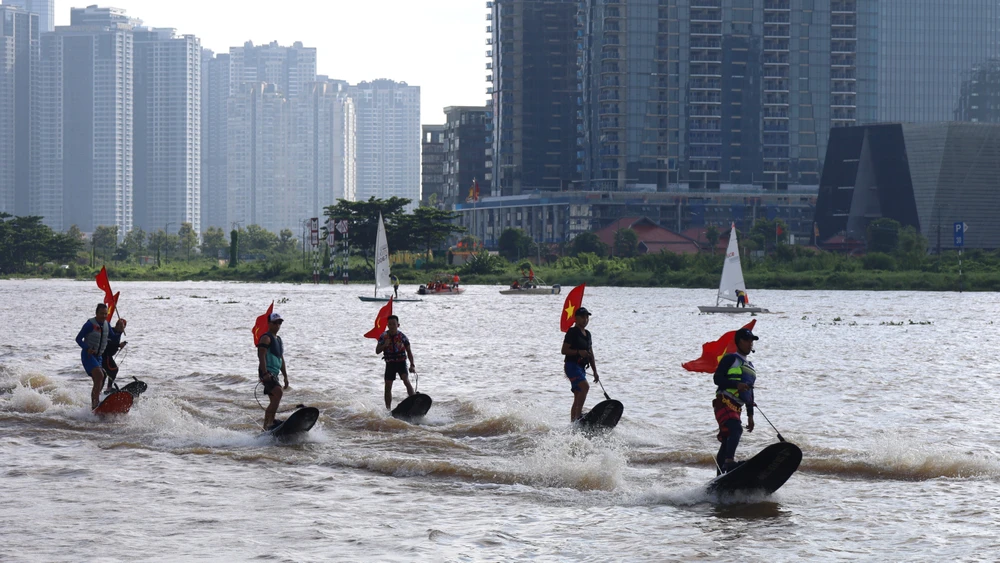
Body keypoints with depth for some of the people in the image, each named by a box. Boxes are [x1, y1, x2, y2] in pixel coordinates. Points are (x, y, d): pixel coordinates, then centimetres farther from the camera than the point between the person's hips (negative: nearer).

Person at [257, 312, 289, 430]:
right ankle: (270, 422, -32)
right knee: (278, 392, -27)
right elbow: (262, 356, -16)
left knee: (274, 400, 9)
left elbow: (281, 359, 27)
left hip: (274, 374, 10)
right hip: (267, 373, -10)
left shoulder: (278, 340, 23)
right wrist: (265, 373, -25)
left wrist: (285, 376, 21)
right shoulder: (266, 338, -5)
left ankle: (266, 426, 14)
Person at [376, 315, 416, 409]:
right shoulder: (383, 337, -2)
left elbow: (409, 351, 1)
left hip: (401, 362, -2)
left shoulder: (402, 337, -7)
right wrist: (384, 345, -21)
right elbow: (377, 351, -1)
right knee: (388, 386, 1)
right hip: (390, 364, 3)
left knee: (406, 381, -25)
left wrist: (412, 365, -6)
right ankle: (388, 409, 11)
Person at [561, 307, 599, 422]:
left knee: (578, 398, 7)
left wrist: (595, 372, 18)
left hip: (581, 368, 9)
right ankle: (578, 415, -29)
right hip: (572, 365, -9)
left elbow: (591, 354, 21)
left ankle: (573, 423, 10)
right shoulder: (572, 332, -7)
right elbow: (564, 350, -11)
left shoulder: (587, 334, 17)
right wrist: (578, 352, -24)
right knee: (585, 386, -27)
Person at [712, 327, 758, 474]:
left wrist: (750, 415, 26)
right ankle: (729, 461, -44)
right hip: (724, 402, -8)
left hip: (737, 407, 8)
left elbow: (750, 392, 29)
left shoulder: (750, 366, 26)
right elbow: (717, 378, -8)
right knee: (736, 429, -30)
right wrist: (736, 385, -21)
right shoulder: (730, 359, 1)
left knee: (727, 441, 7)